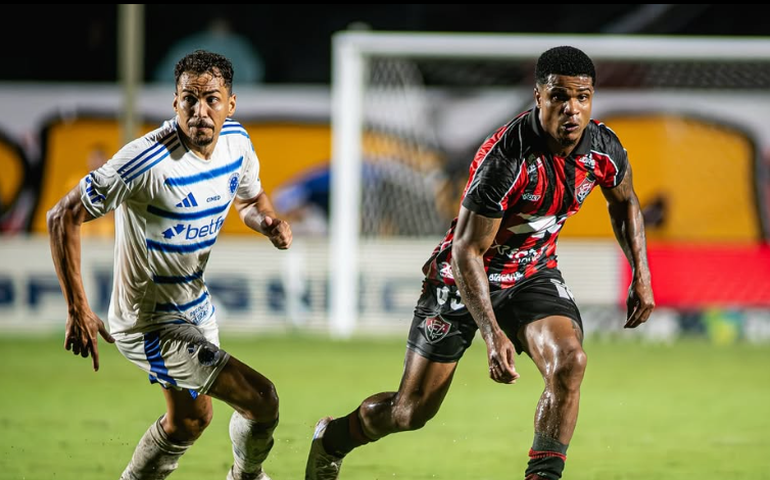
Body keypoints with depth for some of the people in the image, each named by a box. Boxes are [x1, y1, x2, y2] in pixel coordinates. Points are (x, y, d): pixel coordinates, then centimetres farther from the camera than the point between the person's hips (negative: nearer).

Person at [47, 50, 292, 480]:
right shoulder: (149, 161, -30)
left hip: (195, 305, 9)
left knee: (190, 420, 26)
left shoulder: (236, 141, -7)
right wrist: (78, 312, -27)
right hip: (149, 325, -8)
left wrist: (270, 222, -10)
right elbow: (64, 217, -24)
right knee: (261, 398, -12)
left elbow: (250, 198, 15)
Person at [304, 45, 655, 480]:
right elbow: (466, 252, -28)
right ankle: (333, 437, 35)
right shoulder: (505, 159, -33)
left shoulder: (604, 148, -14)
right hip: (463, 279, -4)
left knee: (569, 362, -26)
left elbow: (625, 202, 12)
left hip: (533, 273, 4)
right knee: (409, 413, 4)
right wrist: (493, 333, -35)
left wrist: (642, 274, 7)